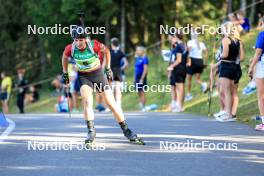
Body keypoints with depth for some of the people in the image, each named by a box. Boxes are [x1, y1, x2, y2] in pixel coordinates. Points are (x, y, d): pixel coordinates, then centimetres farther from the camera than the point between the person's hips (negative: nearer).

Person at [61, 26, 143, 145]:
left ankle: (126, 130, 12)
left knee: (111, 104, 0)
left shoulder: (94, 45, -23)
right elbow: (64, 57, 7)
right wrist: (65, 73, 10)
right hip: (83, 76, 1)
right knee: (87, 102, -23)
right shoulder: (70, 49, -18)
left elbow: (106, 51, -2)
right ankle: (91, 131, -14)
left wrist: (108, 68, 2)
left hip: (98, 74, -1)